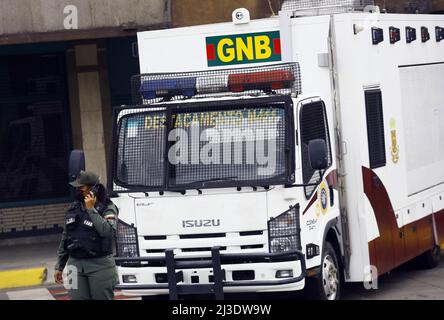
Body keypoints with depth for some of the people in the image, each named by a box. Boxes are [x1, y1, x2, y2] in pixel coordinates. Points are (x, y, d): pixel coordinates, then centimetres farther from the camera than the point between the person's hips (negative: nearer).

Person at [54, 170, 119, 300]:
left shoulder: (107, 208, -5)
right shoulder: (74, 208, 10)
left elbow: (108, 231, -24)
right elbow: (65, 237, 18)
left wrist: (91, 209, -19)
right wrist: (59, 266, 18)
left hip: (100, 265, -4)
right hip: (75, 264, 4)